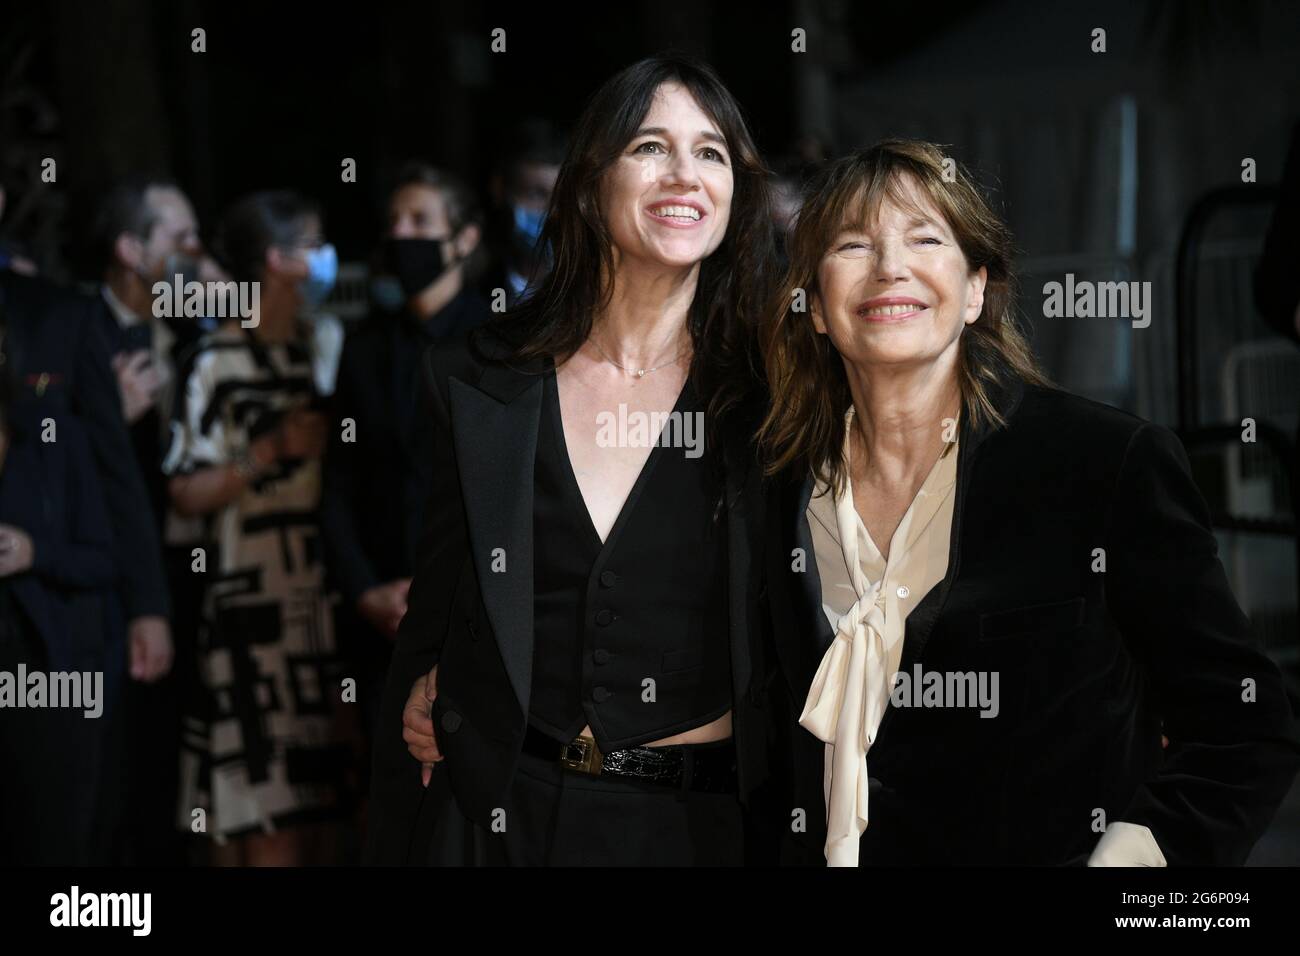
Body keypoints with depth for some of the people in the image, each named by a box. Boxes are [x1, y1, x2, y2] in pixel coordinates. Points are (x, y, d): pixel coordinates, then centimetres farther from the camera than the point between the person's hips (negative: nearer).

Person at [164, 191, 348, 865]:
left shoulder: (306, 355, 15)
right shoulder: (215, 364, -7)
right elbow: (186, 495, -13)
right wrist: (265, 454, -20)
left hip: (316, 607, 7)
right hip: (251, 609, -7)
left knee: (314, 806, 7)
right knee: (268, 820, -8)